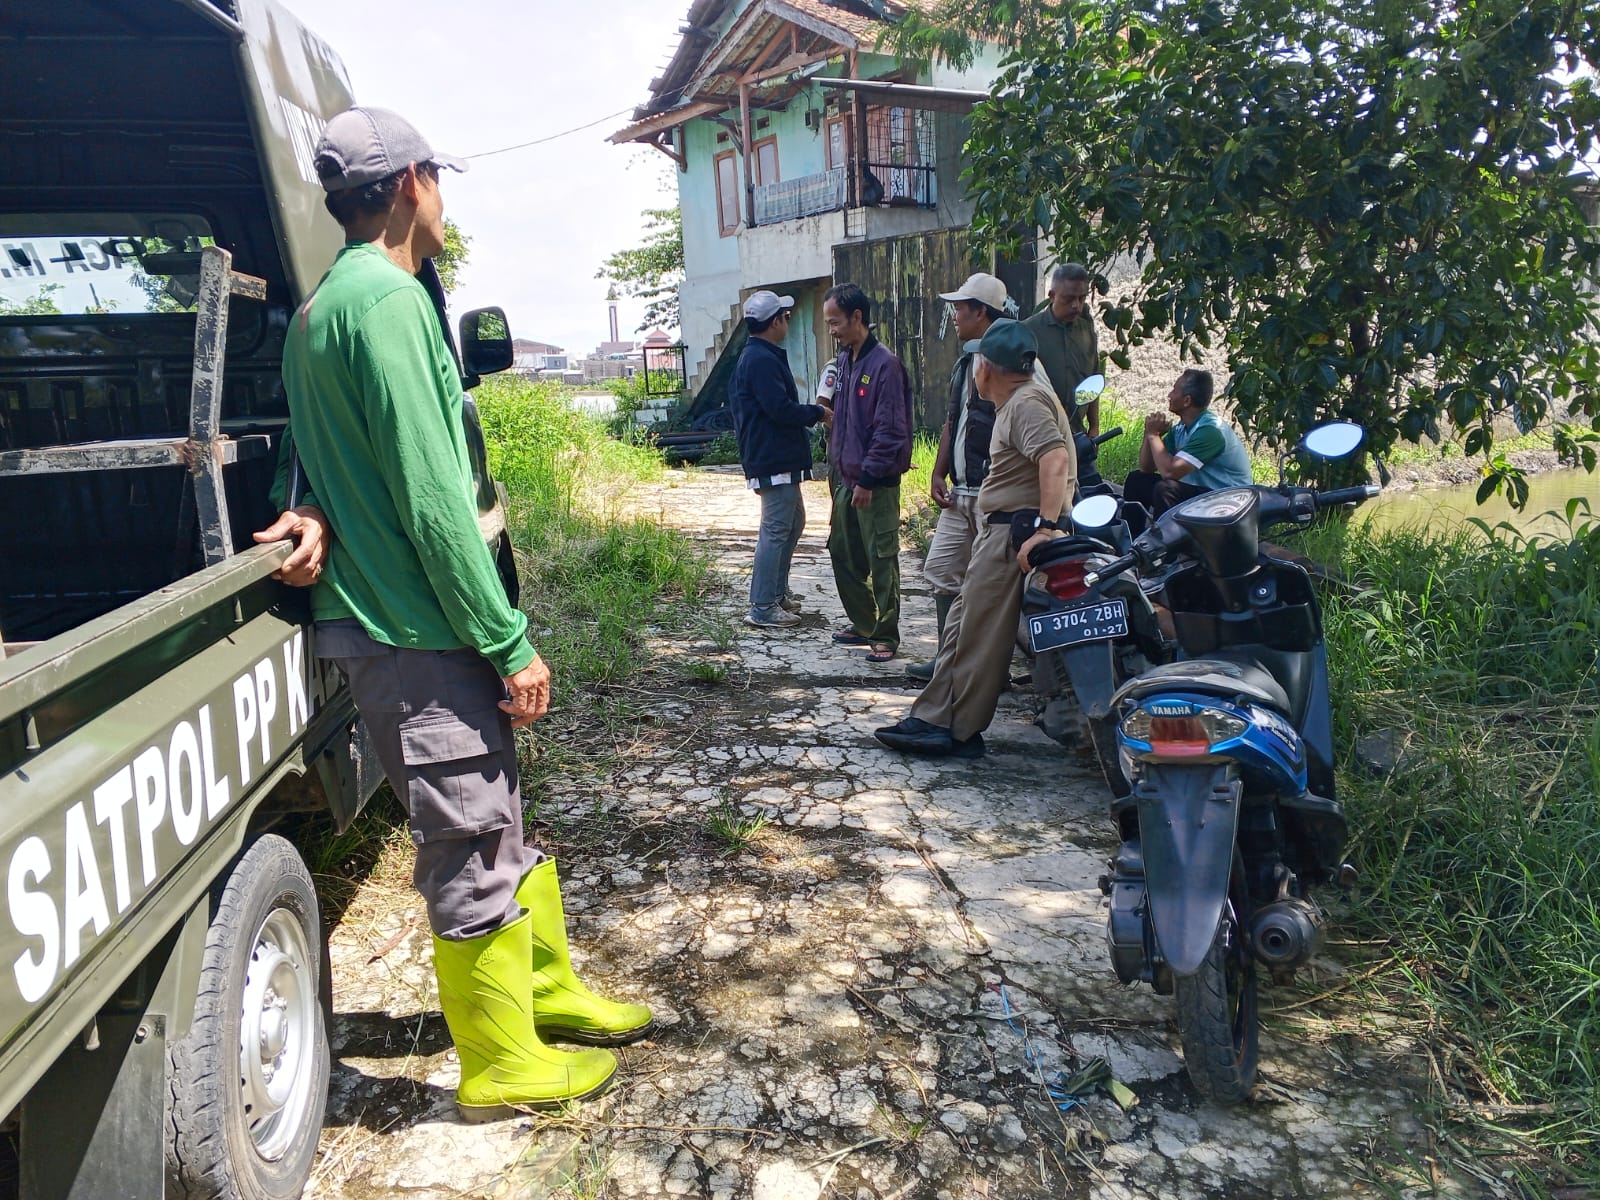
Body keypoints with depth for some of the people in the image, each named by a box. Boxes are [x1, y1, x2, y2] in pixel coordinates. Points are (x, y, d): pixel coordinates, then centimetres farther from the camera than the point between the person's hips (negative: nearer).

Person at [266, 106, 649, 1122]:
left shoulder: (324, 304, 16)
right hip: (417, 631, -10)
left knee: (500, 818, 20)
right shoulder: (388, 299, -17)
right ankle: (504, 1066, 20)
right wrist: (510, 644, -18)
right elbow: (434, 501, -22)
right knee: (472, 849, 3)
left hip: (388, 616, 10)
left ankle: (548, 990, 37)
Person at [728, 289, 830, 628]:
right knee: (776, 530, -8)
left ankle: (778, 592, 28)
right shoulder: (762, 360, -17)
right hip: (774, 462, -11)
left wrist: (811, 412, 11)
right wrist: (817, 413, -10)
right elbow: (781, 409, -24)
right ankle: (762, 608, -4)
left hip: (780, 460, 11)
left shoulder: (758, 356, 17)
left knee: (794, 522, 19)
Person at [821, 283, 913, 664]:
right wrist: (838, 466, 11)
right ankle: (862, 623, 29)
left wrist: (868, 479, -17)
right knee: (843, 553, 15)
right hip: (847, 477, 9)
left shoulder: (884, 364, -15)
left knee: (882, 561, -1)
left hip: (876, 483, -9)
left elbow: (890, 430, -18)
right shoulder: (843, 361, 11)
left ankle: (885, 635, 10)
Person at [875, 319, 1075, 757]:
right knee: (963, 624, 11)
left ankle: (957, 731, -1)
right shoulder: (1017, 400, 20)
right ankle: (934, 719, 14)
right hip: (1001, 531, 11)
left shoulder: (1026, 402, -14)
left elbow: (1056, 460, -29)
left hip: (1016, 534, -11)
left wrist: (1044, 528, -33)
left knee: (980, 633, -7)